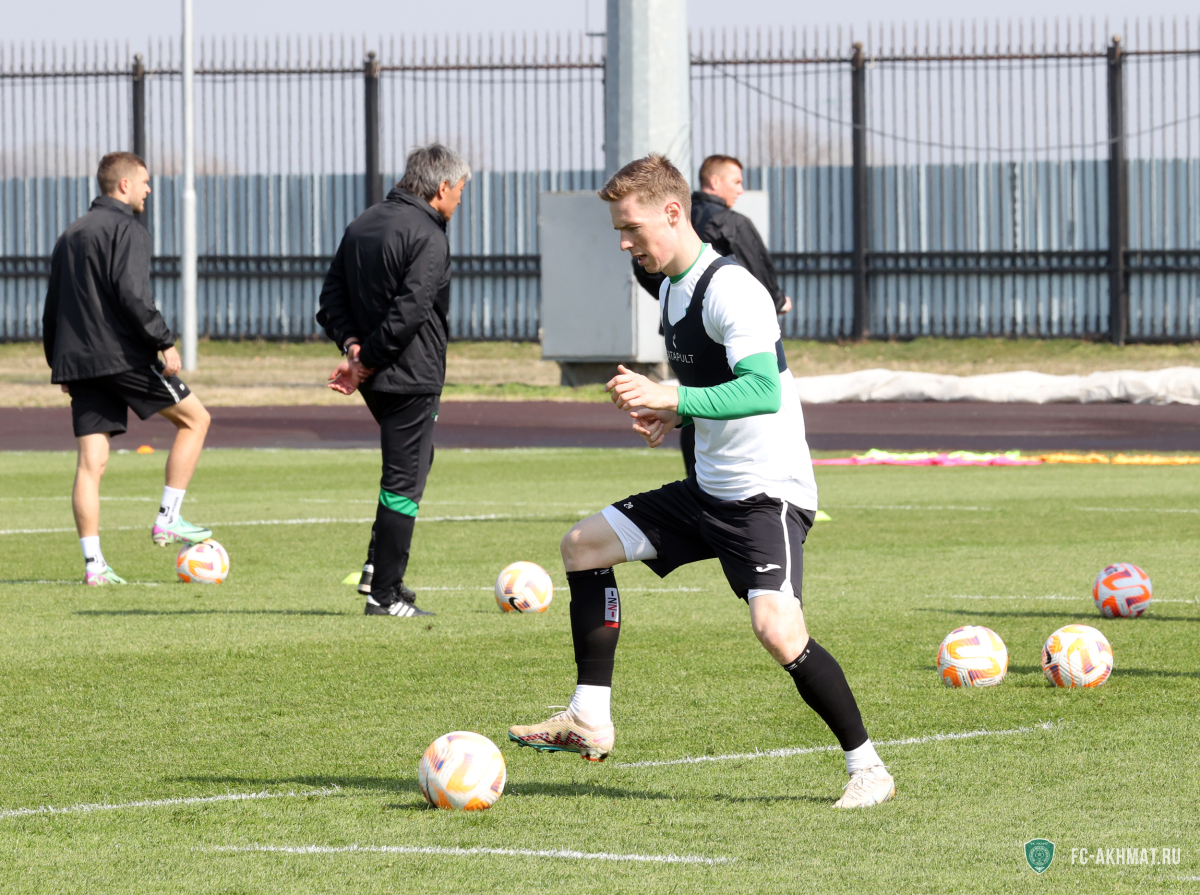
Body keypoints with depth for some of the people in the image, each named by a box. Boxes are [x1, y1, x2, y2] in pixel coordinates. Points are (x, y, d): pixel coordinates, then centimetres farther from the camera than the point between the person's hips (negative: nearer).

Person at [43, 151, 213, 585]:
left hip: (77, 361, 8)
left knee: (91, 461, 3)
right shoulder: (126, 230, -6)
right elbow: (131, 294, -19)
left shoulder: (70, 235, 19)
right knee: (194, 418, 8)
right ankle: (168, 518, 3)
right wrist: (164, 342, -17)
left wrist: (59, 364, 24)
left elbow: (52, 309, 20)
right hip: (122, 355, -8)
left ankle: (93, 562, -3)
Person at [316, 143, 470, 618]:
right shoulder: (428, 237, -16)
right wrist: (367, 360, -17)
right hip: (411, 378, -9)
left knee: (411, 461, 26)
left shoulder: (361, 225, 12)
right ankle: (384, 594, -1)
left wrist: (352, 344, -1)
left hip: (376, 380, 9)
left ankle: (378, 568, 21)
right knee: (404, 481, -3)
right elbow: (409, 310, -24)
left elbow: (333, 293, 11)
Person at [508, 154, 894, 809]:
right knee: (584, 545, 14)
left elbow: (763, 391, -32)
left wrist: (674, 398, -39)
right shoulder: (673, 288, 11)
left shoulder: (730, 289, -19)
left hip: (767, 495, -10)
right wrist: (672, 414, 7)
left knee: (778, 630, -27)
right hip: (708, 488, 10)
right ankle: (589, 723, 17)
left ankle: (867, 767, -12)